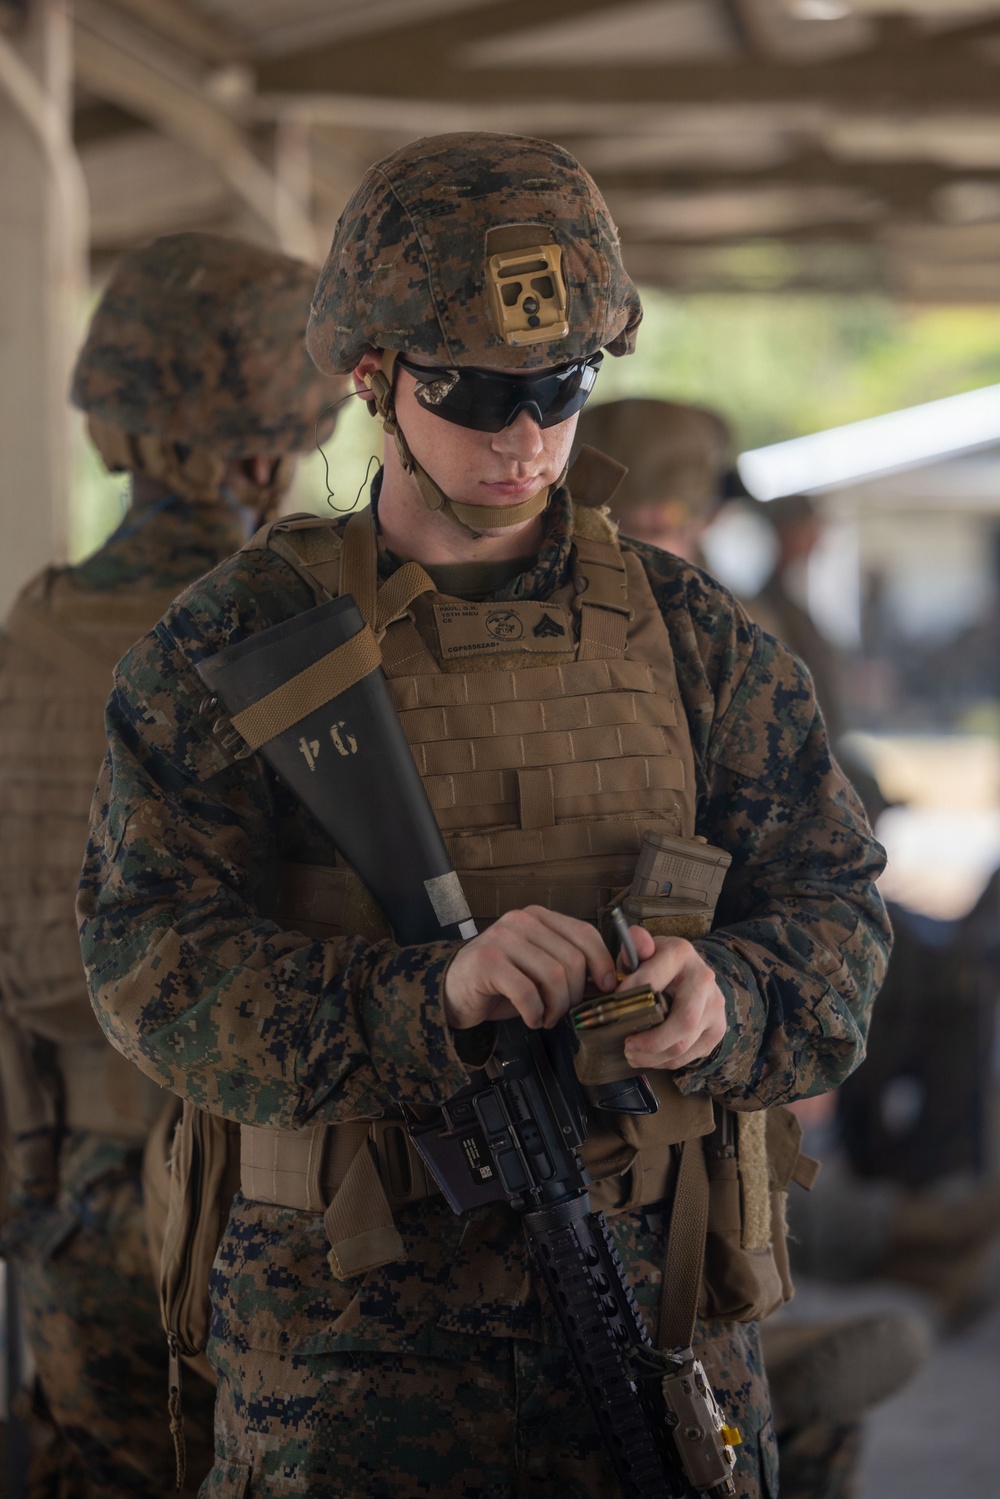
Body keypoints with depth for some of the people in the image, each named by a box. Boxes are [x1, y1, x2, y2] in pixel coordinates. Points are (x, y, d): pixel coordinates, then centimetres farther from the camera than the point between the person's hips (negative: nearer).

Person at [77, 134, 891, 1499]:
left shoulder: (687, 630, 6)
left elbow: (833, 903, 5)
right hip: (360, 1319, -2)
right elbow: (155, 957, -11)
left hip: (657, 1289, 3)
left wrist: (725, 1001, -19)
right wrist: (430, 998, -27)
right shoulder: (241, 642, -2)